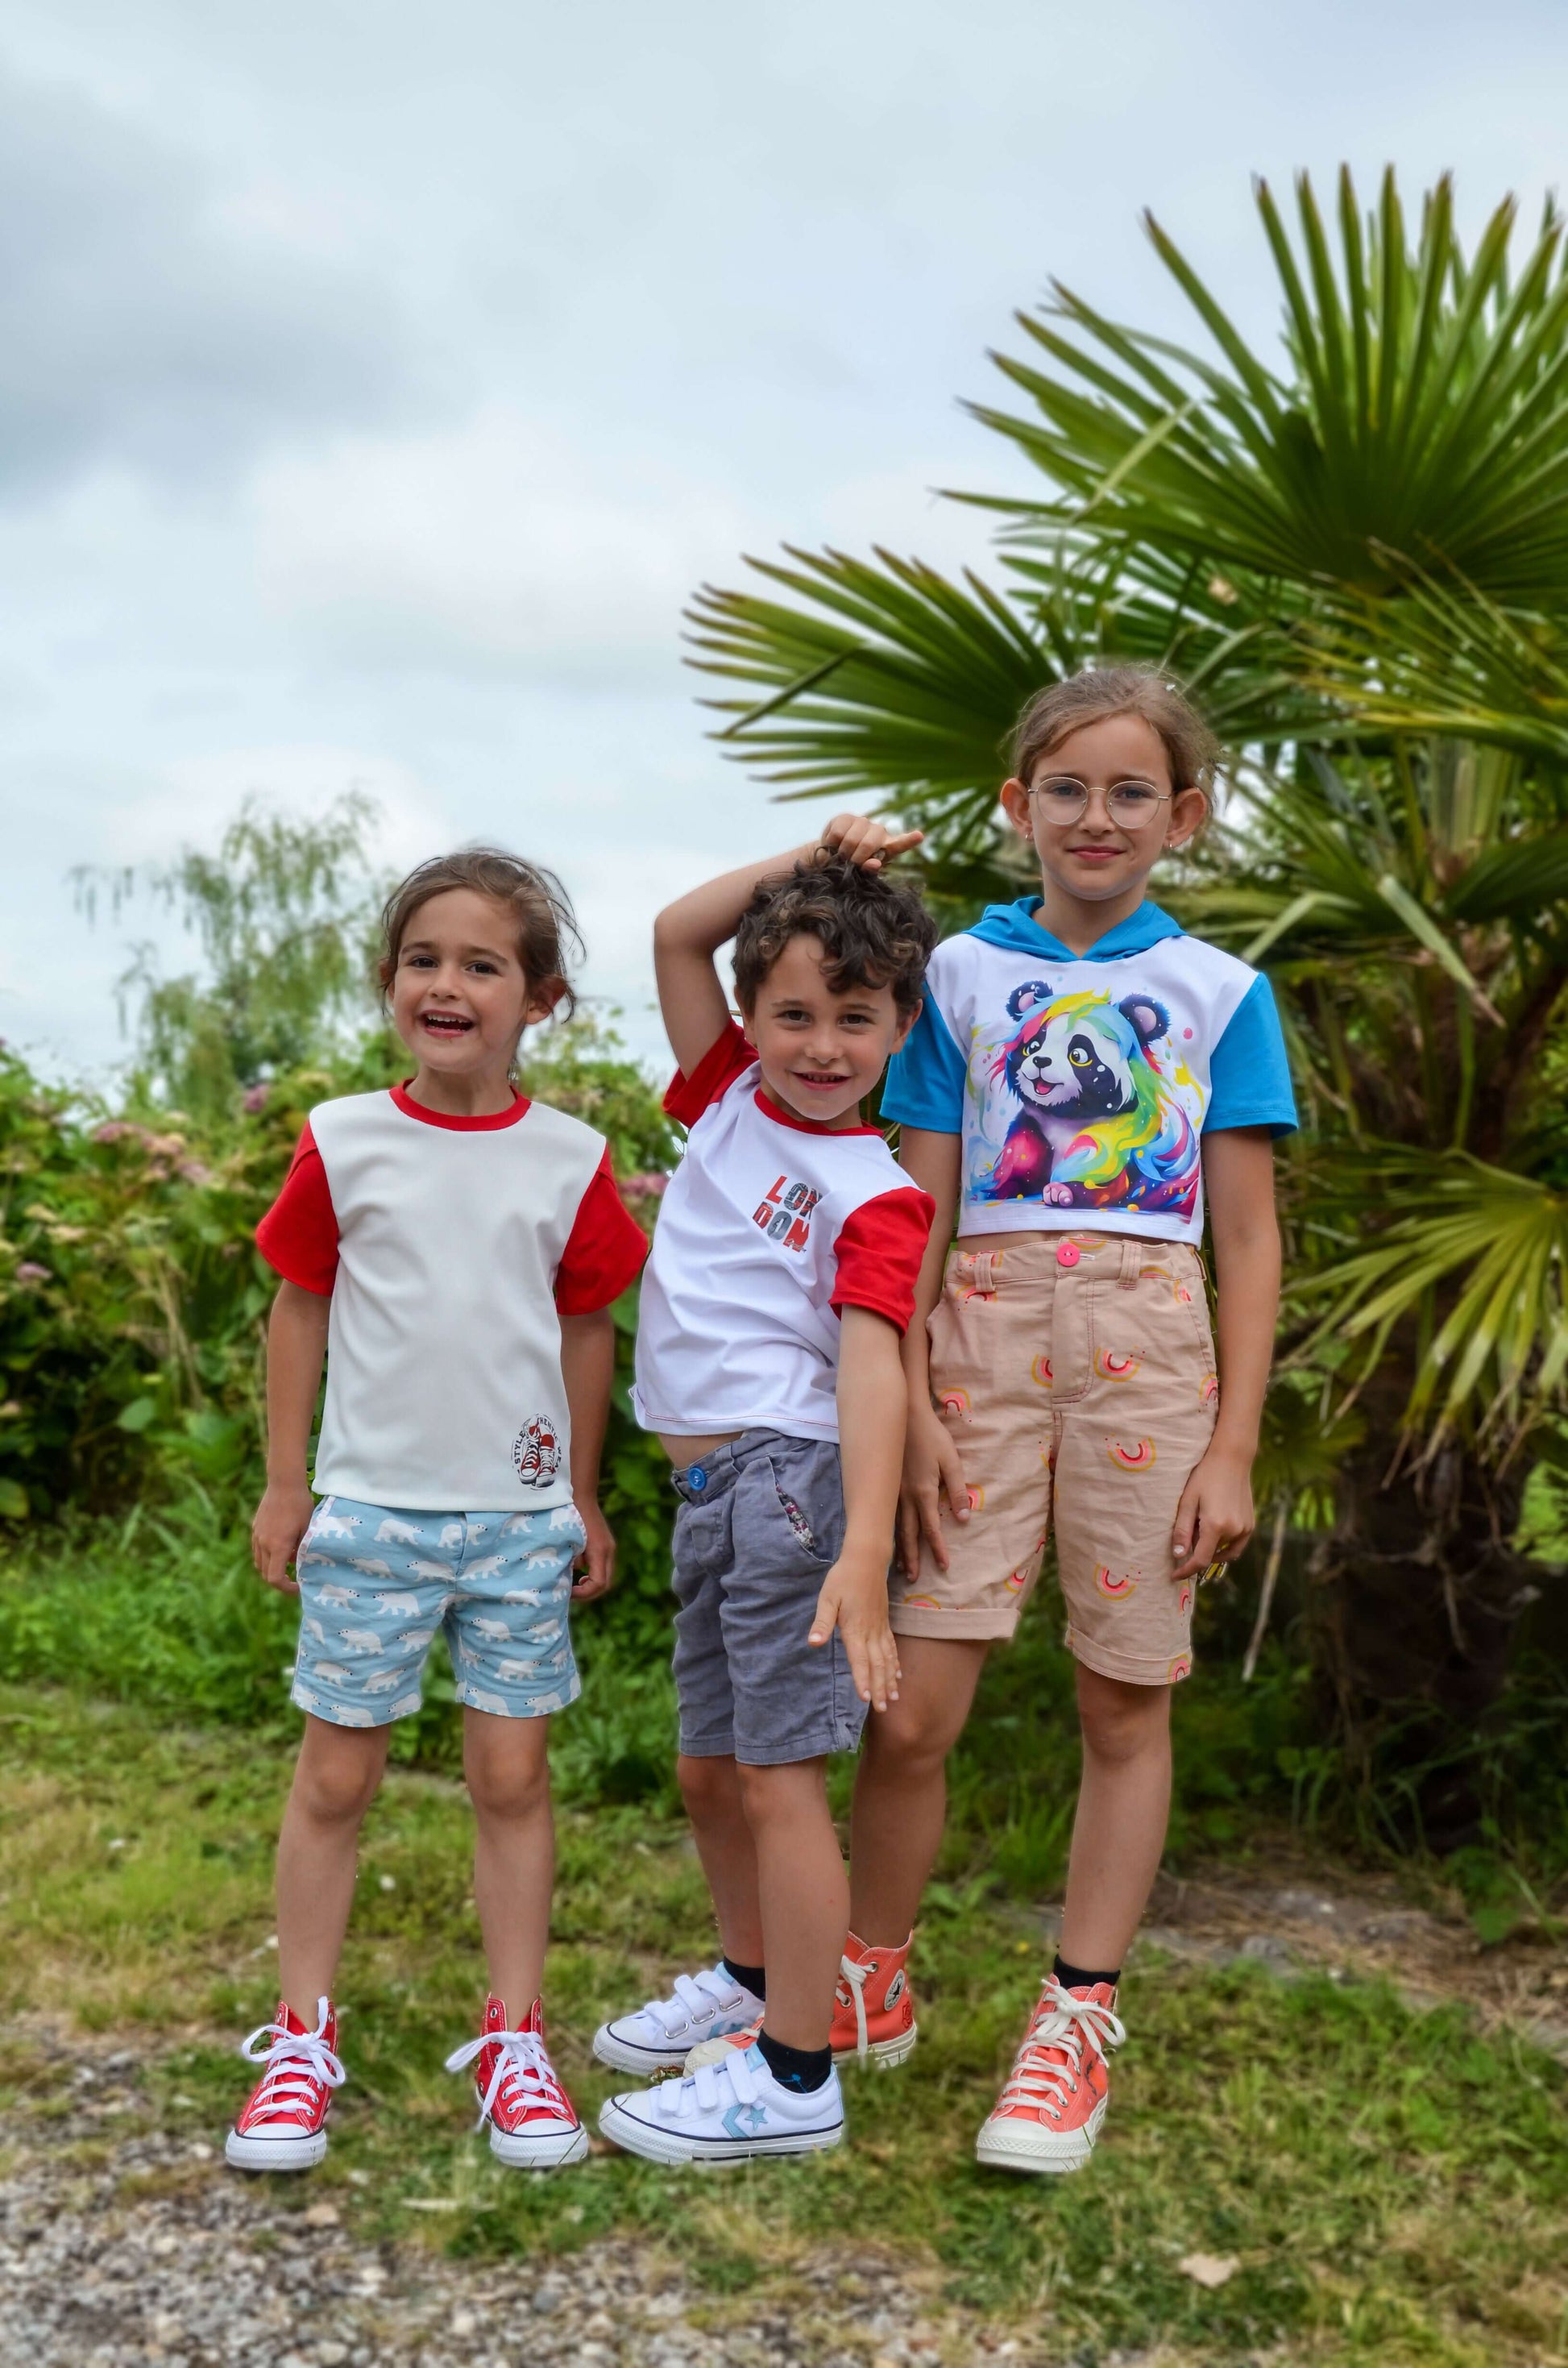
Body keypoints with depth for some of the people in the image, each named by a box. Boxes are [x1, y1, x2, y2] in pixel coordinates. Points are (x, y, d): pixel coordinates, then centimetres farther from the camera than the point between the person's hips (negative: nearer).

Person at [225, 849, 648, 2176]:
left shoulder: (569, 1160, -1)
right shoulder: (342, 1144, -2)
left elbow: (587, 1328, 7)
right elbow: (301, 1311, 5)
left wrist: (583, 1498, 10)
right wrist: (285, 1485, 4)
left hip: (519, 1518, 1)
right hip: (368, 1512, 0)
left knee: (513, 1779, 7)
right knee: (335, 1779, 8)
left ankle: (515, 2041, 19)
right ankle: (302, 2039, 22)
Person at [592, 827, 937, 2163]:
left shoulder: (876, 1194, -9)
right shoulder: (730, 1099, 10)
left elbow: (873, 1364, -20)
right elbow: (674, 935, 13)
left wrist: (864, 1555, -29)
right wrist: (806, 862, 6)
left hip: (793, 1476, -8)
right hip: (710, 1492, 8)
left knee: (779, 1777, -5)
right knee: (710, 1768, 19)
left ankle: (796, 2078, 5)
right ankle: (751, 1978, 41)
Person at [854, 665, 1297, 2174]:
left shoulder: (1220, 993, 7)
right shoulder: (962, 973, 8)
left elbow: (1249, 1241, 6)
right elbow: (917, 1211, 6)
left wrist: (1233, 1447, 0)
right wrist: (912, 1407, -2)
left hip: (1149, 1346, 0)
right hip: (983, 1333, 0)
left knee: (1126, 1702, 6)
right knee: (910, 1708, -3)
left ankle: (1079, 2018, 22)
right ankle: (871, 1986, 21)